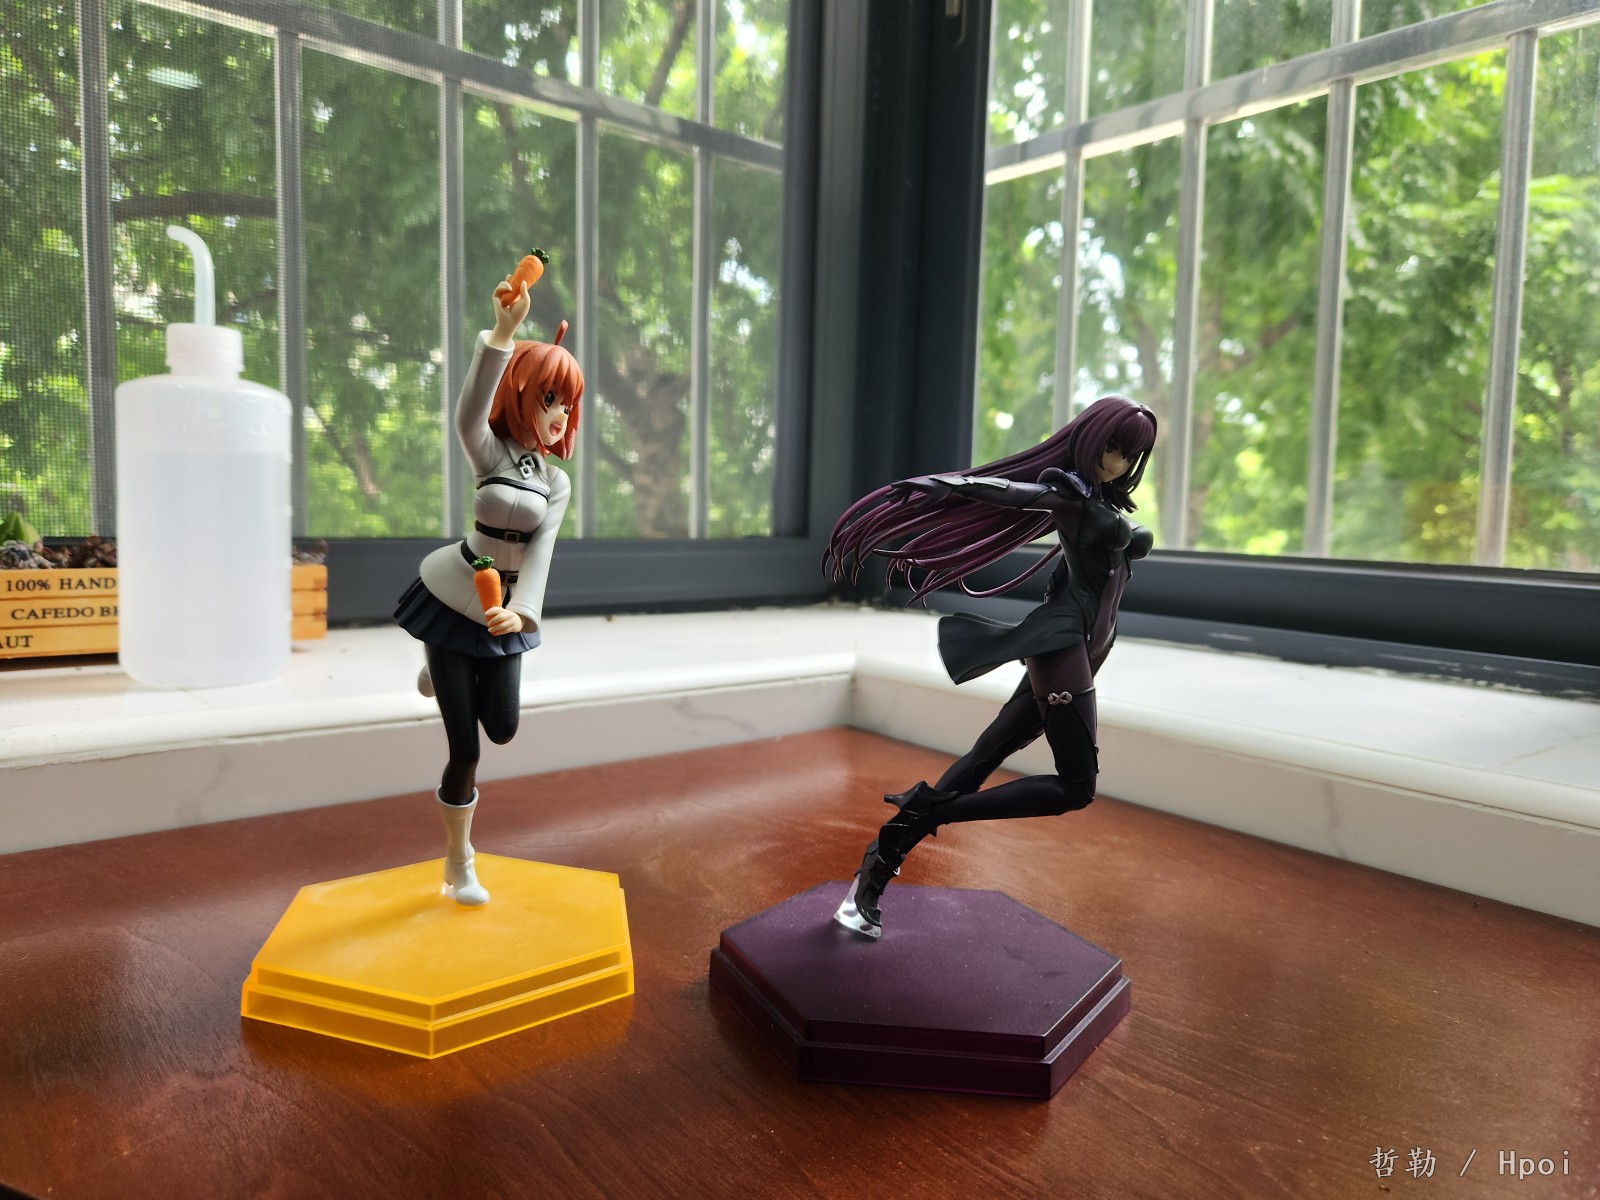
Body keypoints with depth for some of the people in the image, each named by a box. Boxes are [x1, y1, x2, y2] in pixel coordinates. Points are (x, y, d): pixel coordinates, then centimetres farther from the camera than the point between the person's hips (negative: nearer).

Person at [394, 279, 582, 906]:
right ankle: (458, 867, 18)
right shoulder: (489, 450, -11)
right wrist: (505, 328, -47)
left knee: (502, 729, 4)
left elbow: (539, 552, -9)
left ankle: (445, 676, 37)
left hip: (502, 614, 5)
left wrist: (519, 613, -26)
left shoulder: (556, 482, 2)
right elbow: (470, 409, -35)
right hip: (450, 599, -5)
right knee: (464, 749, -2)